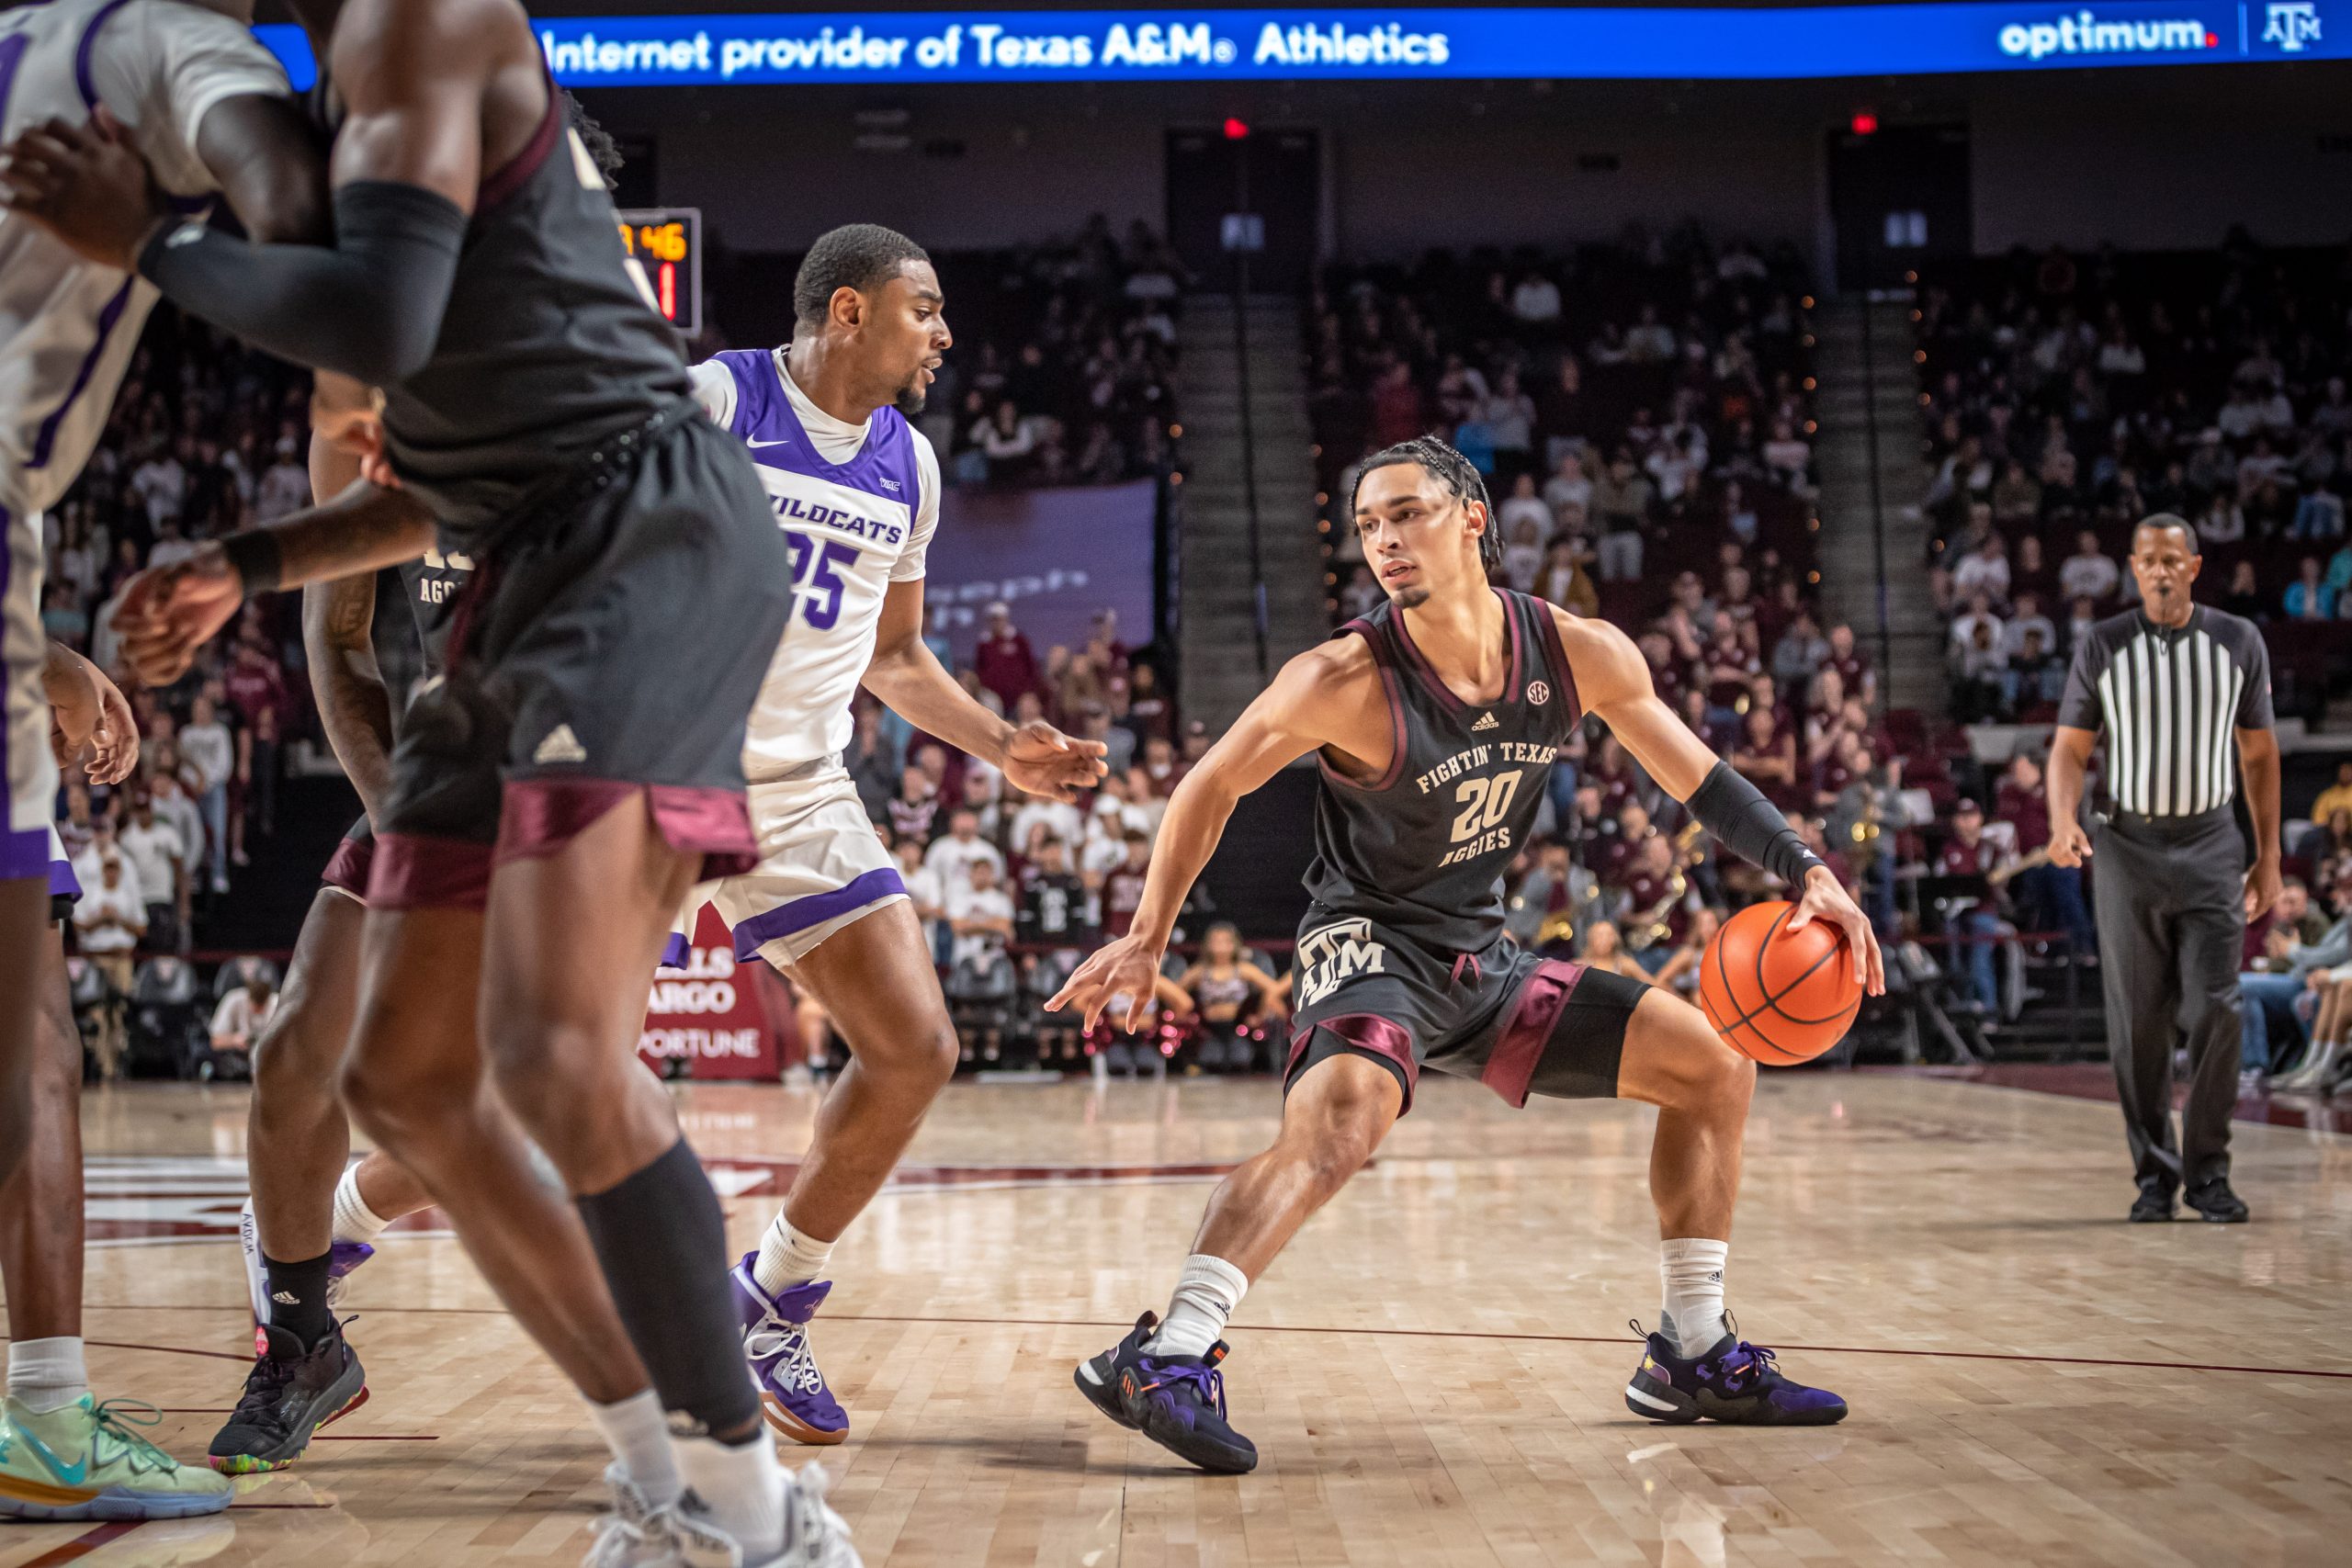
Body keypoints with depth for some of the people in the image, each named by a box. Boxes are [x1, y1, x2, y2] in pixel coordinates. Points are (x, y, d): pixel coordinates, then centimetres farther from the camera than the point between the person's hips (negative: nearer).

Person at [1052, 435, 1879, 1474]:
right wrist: (1148, 941, -13)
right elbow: (1212, 788, -8)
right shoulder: (1345, 680, -20)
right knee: (1341, 1118, -38)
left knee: (1712, 1066, 7)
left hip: (1481, 958, 7)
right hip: (1369, 947, -7)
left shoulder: (1582, 656, -8)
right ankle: (1166, 1361, -40)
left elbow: (1697, 779, 4)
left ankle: (1693, 1359, 15)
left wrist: (1805, 872, -8)